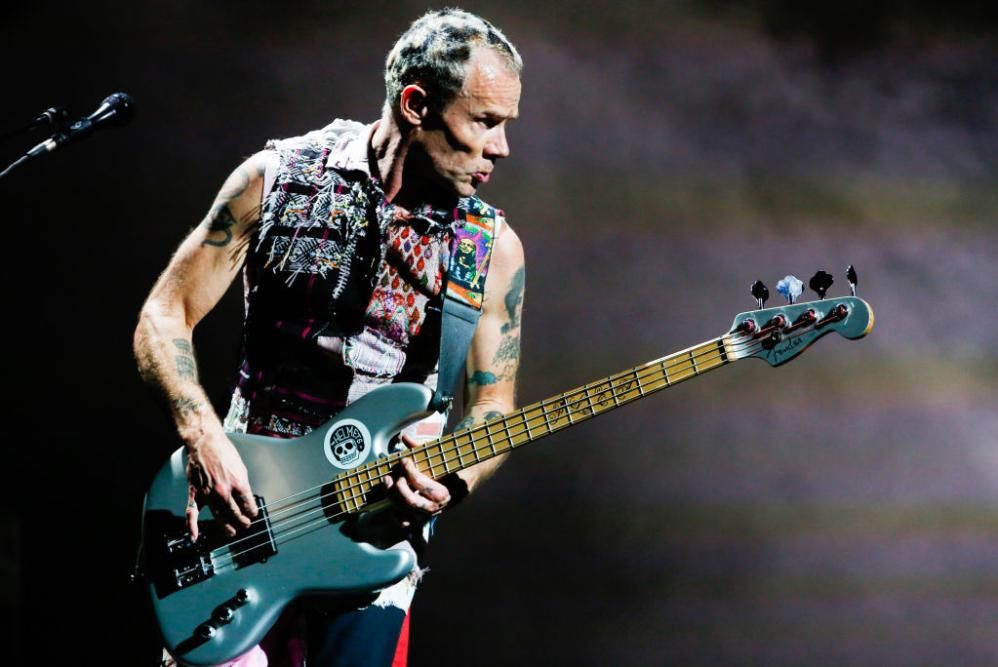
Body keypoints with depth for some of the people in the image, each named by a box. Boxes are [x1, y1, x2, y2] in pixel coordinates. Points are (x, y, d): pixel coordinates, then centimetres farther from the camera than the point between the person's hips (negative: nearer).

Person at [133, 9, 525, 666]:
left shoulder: (492, 246, 1)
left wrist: (455, 477, -15)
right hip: (243, 495, -1)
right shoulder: (277, 180, -3)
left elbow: (493, 408, 7)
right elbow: (165, 317, 0)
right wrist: (204, 438, -14)